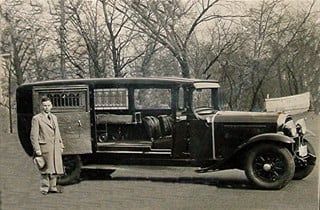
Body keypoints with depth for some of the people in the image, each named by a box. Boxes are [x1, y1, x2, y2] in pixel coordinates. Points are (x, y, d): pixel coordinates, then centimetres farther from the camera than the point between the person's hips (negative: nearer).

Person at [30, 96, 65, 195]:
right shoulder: (36, 118, -4)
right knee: (46, 169, -1)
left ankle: (53, 187, 22)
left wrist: (61, 146, 15)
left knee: (55, 168, 10)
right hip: (45, 148, -6)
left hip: (56, 147, 6)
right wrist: (37, 150, -14)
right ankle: (44, 188, 10)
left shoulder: (54, 117, 16)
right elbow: (33, 136, -8)